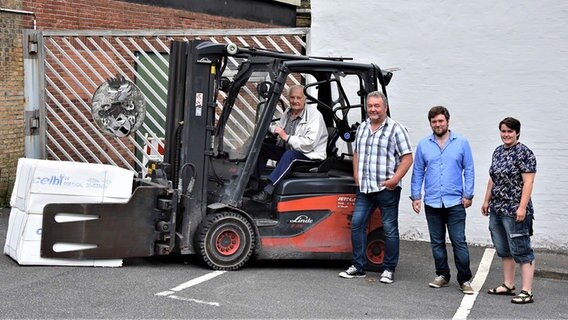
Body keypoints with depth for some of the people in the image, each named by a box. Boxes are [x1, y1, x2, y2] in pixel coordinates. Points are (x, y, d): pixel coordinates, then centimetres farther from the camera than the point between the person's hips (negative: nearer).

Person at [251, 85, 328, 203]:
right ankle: (253, 183, -9)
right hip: (287, 150, 8)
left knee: (289, 154, -37)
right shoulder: (288, 112, 8)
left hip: (311, 155, -8)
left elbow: (309, 144, -25)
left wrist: (287, 137, -26)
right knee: (262, 147, -4)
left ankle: (268, 192, -40)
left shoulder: (314, 115, -16)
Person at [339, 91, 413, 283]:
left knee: (390, 229, 2)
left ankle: (389, 269, 12)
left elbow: (407, 157, -8)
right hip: (364, 188, 6)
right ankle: (358, 267, 13)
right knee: (356, 224, 3)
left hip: (387, 189, -6)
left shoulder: (396, 129, -5)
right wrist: (356, 174, 12)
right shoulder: (362, 128, 14)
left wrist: (395, 178, -17)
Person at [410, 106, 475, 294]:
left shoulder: (461, 143, 2)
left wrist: (468, 195, -4)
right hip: (432, 203, 3)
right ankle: (442, 275, 23)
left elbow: (469, 171, 3)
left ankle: (465, 279, 4)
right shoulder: (423, 145, 6)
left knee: (459, 242, -3)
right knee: (437, 242, 11)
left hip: (455, 202, -3)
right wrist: (415, 196, 3)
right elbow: (418, 172, 9)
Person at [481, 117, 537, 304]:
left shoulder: (524, 153, -10)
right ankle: (508, 285, 23)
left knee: (521, 250, -5)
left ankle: (527, 292, -3)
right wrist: (487, 201, 19)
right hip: (497, 210, 8)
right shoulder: (498, 152, 13)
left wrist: (522, 207, -21)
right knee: (503, 250, 14)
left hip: (515, 211, -8)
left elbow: (528, 182, -15)